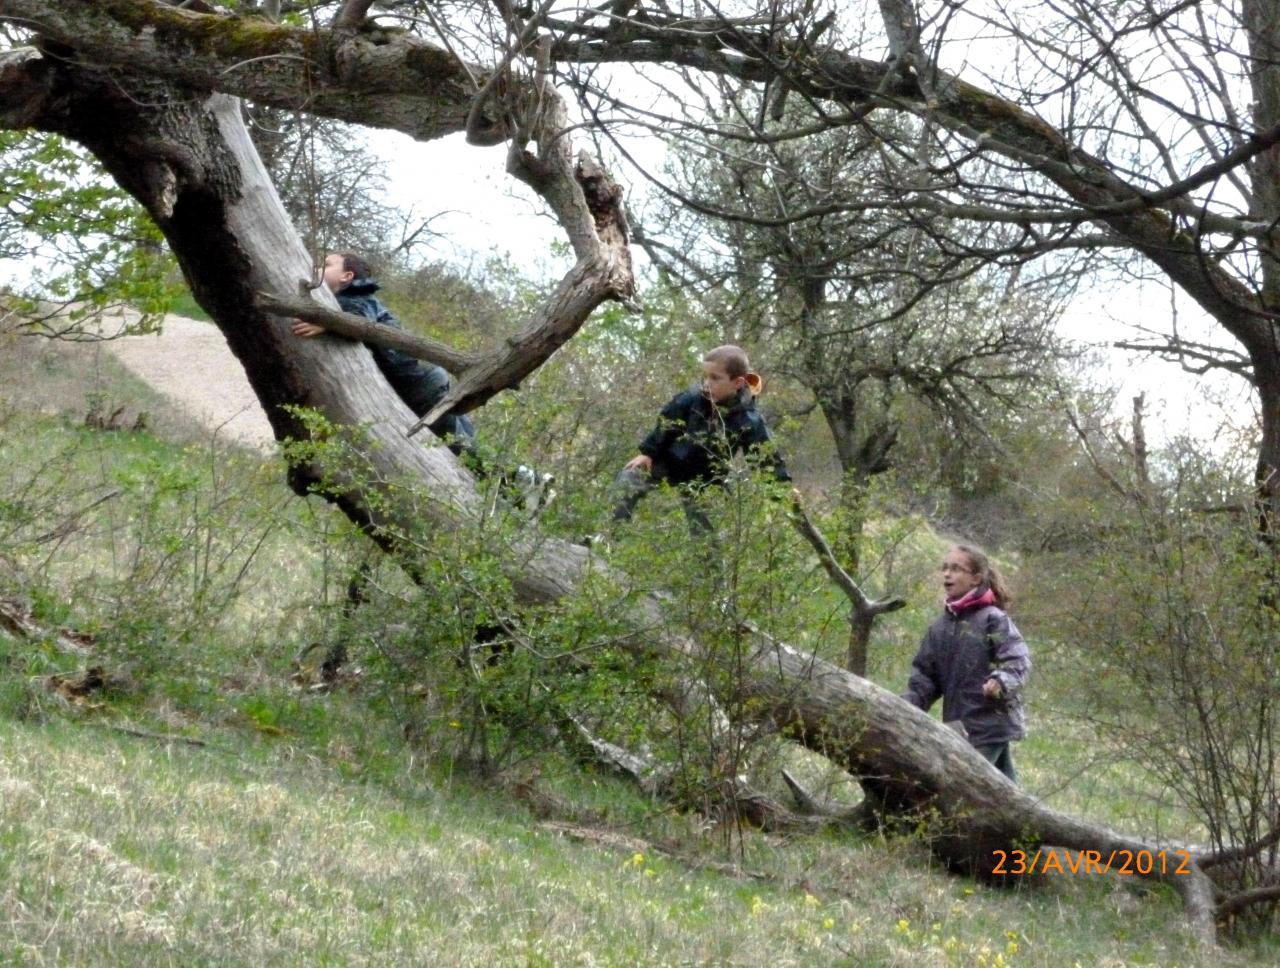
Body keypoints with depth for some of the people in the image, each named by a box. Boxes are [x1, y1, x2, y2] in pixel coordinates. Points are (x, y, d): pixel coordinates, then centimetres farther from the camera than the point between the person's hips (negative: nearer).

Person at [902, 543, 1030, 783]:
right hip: (958, 727, 7)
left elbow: (1018, 660, -16)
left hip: (989, 725, -7)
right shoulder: (940, 628, 13)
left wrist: (1001, 681, -36)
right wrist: (908, 703, -2)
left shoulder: (993, 619, -7)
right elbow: (925, 675, 14)